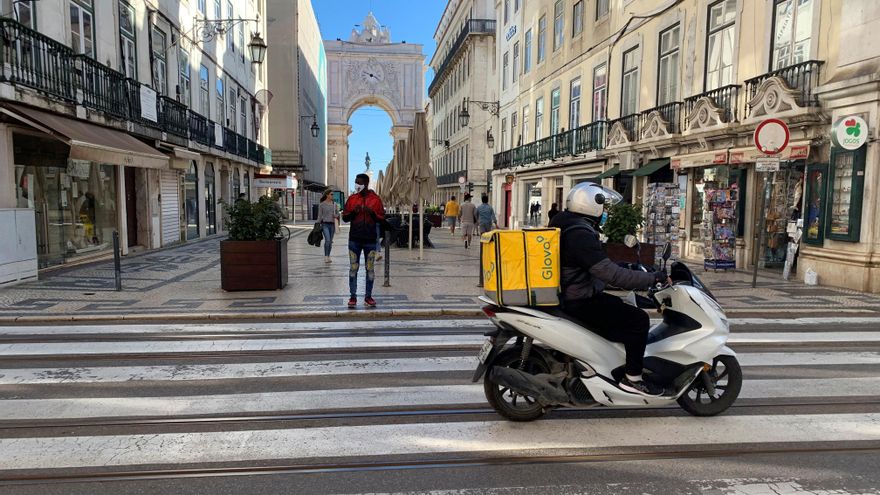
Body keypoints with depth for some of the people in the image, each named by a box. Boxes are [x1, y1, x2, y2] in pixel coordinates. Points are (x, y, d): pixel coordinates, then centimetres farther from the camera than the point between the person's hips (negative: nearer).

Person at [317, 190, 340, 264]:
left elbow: (337, 213, 17)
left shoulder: (334, 203, 8)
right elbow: (319, 216, 0)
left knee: (330, 241, 7)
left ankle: (328, 257, 18)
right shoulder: (322, 205, -3)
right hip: (325, 224, -4)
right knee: (327, 240, -19)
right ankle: (326, 257, -9)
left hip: (332, 224, 4)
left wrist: (336, 215, -6)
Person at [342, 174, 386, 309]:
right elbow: (344, 217, 9)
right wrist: (353, 212, -11)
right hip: (354, 239, 1)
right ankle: (353, 296, 8)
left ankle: (368, 296, 11)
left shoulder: (375, 199, 2)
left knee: (370, 269, 3)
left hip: (370, 240, -1)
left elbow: (382, 219, 3)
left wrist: (372, 213, -15)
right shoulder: (352, 198, 7)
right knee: (353, 268, 2)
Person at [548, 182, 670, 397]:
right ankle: (632, 379, -1)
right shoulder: (580, 235, -24)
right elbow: (610, 273, -29)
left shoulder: (567, 225, 10)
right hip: (579, 304, -11)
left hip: (569, 294, 11)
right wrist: (653, 278, -21)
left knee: (623, 307, 24)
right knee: (638, 319, -11)